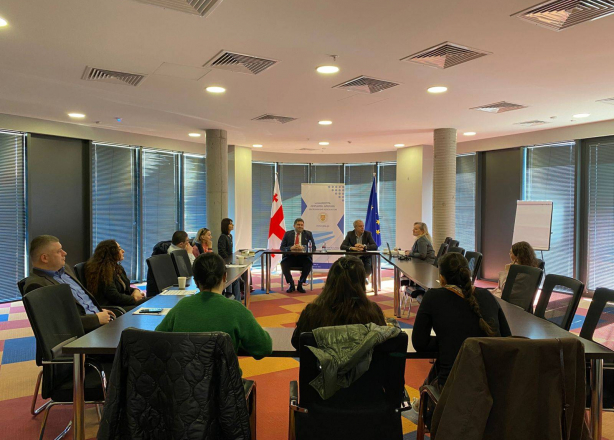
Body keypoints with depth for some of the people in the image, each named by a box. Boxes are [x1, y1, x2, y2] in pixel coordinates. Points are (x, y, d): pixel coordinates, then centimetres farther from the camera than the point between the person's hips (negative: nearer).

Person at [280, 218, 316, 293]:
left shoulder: (308, 234, 12)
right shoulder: (287, 234, 12)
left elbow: (313, 247, 4)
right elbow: (281, 247, 6)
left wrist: (303, 248, -16)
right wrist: (291, 248, -15)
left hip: (303, 258, 0)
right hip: (290, 257, 0)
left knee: (309, 264, -31)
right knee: (283, 263, -30)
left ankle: (300, 285, -13)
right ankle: (291, 285, -12)